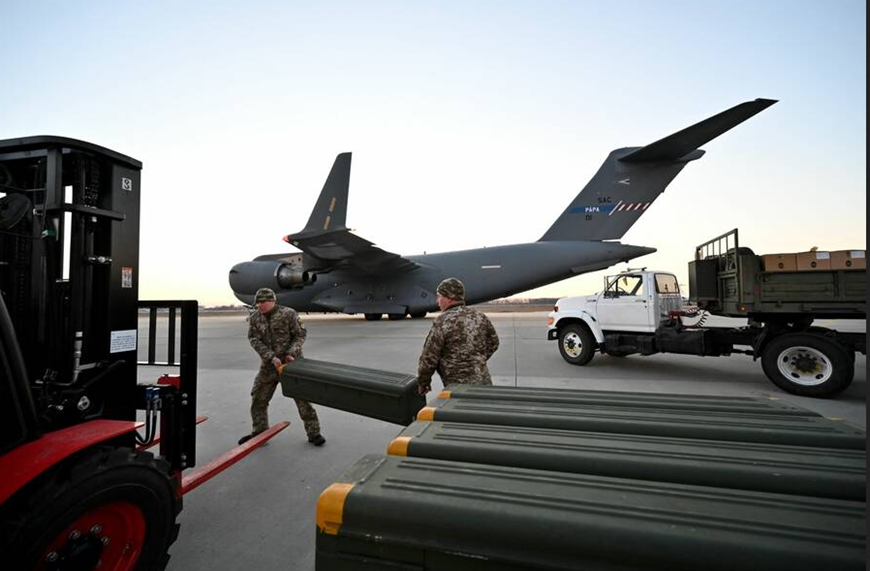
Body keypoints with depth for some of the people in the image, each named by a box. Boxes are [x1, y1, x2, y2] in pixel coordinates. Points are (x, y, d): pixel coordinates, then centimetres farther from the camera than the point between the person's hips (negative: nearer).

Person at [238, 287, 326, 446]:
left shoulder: (289, 314, -12)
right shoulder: (255, 318, -1)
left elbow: (300, 335, -7)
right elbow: (254, 340, -8)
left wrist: (291, 353, -22)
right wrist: (271, 357, -21)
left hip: (291, 362, -4)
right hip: (269, 365, 4)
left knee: (302, 397, -2)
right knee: (258, 399, 11)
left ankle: (313, 433, 10)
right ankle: (259, 432, 31)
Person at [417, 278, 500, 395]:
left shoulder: (443, 322, -14)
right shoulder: (480, 317, 5)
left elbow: (429, 357, -11)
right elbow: (493, 342, 18)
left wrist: (423, 381, 4)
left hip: (459, 386, -6)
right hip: (484, 381, 7)